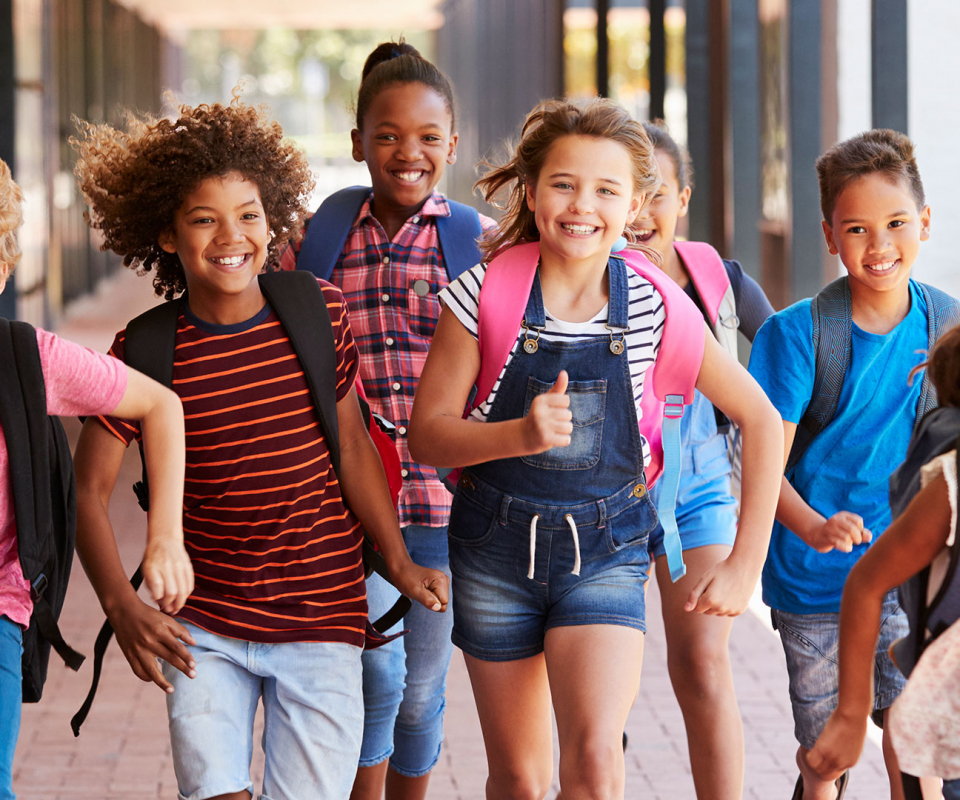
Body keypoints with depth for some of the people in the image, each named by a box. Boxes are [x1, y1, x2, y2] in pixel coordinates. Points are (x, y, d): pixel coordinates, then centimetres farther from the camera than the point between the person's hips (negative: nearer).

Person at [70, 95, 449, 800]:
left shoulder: (318, 312, -3)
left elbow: (350, 443, 5)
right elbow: (89, 489, -4)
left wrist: (400, 563, 3)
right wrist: (121, 605, -16)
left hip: (321, 620, 1)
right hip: (201, 629, 0)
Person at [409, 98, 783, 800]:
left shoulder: (655, 305, -9)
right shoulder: (486, 294, -10)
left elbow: (761, 421, 0)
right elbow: (427, 432, -6)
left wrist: (745, 566, -3)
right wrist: (521, 433, -25)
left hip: (605, 551, -1)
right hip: (497, 549, 1)